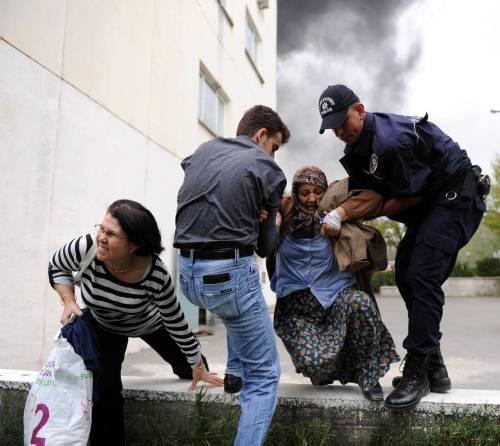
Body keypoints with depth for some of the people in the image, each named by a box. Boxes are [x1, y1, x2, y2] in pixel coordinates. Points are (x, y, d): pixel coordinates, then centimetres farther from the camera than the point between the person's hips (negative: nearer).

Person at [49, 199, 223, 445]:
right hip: (103, 324, 1)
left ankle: (187, 366, 54)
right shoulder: (87, 248, -38)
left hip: (147, 322, 0)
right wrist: (68, 301, -29)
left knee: (190, 371, 15)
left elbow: (176, 322, -25)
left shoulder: (156, 275, -41)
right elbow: (56, 267, -13)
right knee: (105, 388, -12)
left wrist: (198, 366, -13)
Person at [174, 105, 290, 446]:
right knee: (264, 375, 7)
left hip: (188, 272, 7)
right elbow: (265, 245, 4)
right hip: (229, 272, -6)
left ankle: (235, 370, 35)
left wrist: (248, 215, 8)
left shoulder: (202, 151, 15)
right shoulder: (268, 169, 0)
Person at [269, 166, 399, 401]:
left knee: (361, 302, -33)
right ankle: (329, 371, 18)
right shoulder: (285, 211, -1)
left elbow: (373, 198, -9)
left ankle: (368, 375, -7)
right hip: (297, 303, -1)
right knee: (315, 362, -24)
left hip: (336, 294, 1)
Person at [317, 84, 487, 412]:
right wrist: (340, 211, -19)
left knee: (421, 278, -20)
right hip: (430, 204, 10)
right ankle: (434, 369, 13)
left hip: (455, 198, -10)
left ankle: (417, 372, -13)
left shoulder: (390, 142, -27)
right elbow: (368, 190, 0)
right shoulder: (360, 145, 3)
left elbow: (412, 196, -20)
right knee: (406, 276, 4)